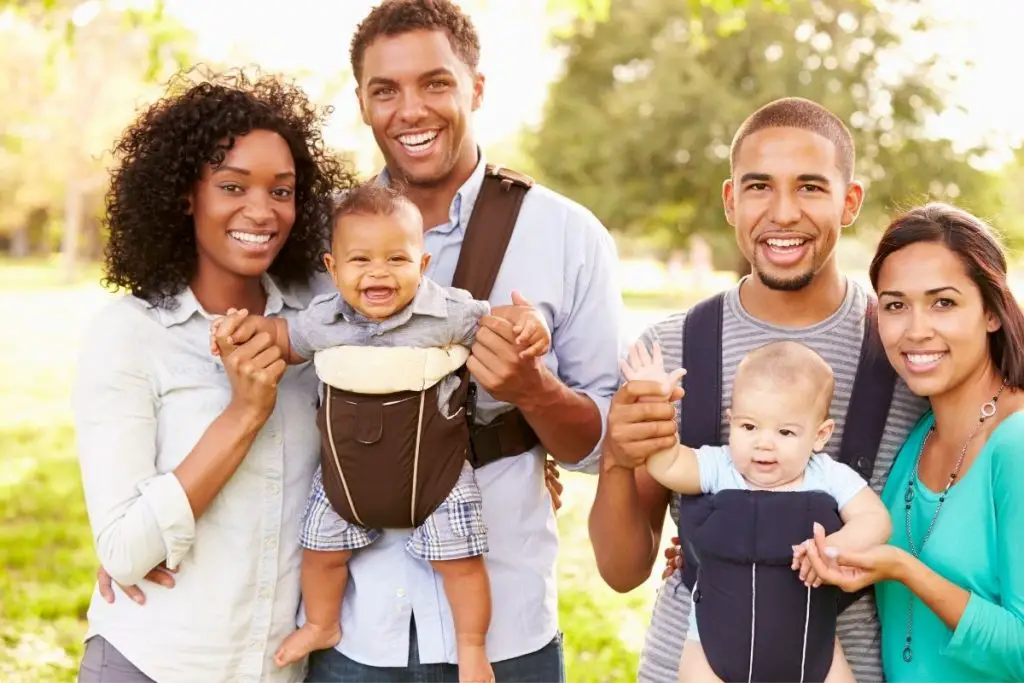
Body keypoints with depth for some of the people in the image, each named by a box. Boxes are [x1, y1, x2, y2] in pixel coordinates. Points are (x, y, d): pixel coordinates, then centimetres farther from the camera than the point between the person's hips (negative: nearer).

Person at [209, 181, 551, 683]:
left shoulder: (446, 312, -16)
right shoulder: (323, 319, -6)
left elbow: (493, 320, -5)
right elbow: (289, 340, 13)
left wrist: (528, 321, -28)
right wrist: (252, 326, -5)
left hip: (434, 467, -3)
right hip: (346, 467, 3)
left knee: (458, 558, 1)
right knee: (321, 549, 16)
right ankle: (321, 625, 44)